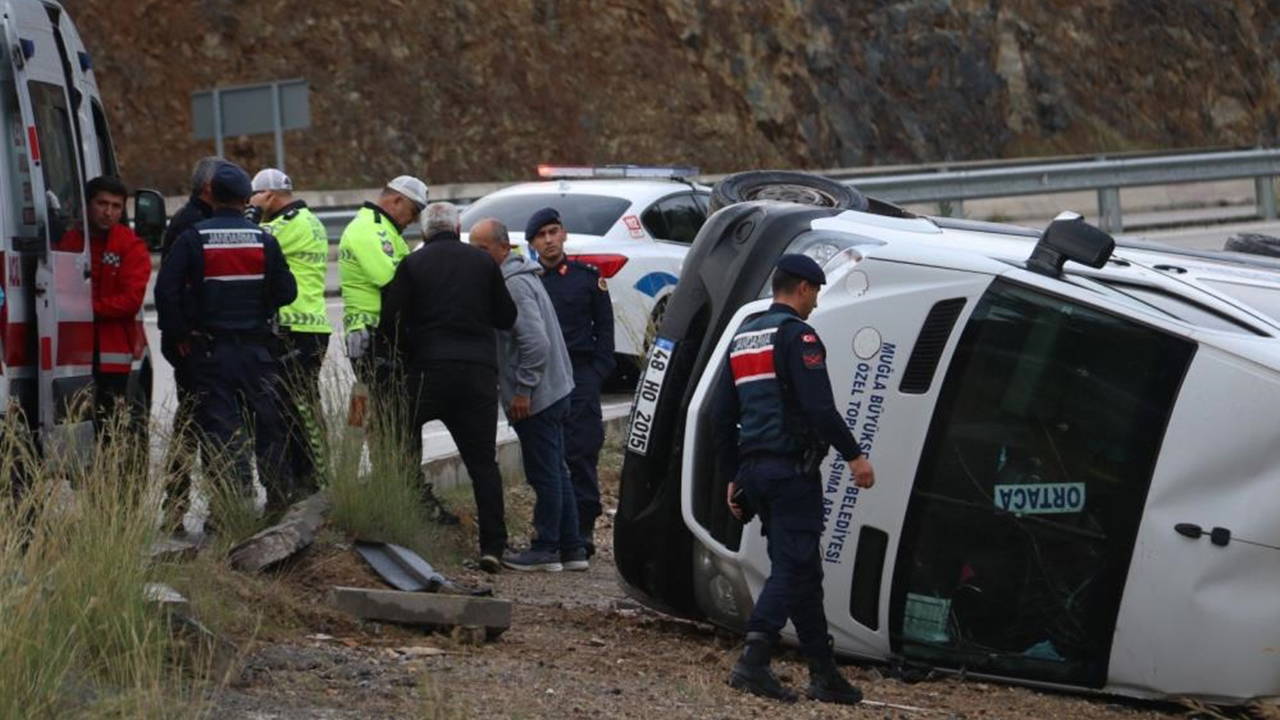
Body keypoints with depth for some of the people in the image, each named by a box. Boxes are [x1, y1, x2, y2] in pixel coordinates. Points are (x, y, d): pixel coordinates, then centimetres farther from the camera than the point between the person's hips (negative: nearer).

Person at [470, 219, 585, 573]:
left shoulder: (515, 284, -17)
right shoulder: (521, 276, 15)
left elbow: (536, 341, -25)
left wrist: (523, 390, -20)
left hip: (536, 397, -10)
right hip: (554, 393, 10)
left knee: (545, 475, -3)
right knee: (555, 473, 13)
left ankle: (545, 549, 2)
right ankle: (570, 548, 17)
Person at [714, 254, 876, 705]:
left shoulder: (743, 337, 18)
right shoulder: (796, 334, -9)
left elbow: (723, 415, 21)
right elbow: (818, 406, -19)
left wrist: (733, 476, 25)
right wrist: (853, 455, -14)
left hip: (754, 467, 9)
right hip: (791, 467, -9)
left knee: (801, 569, 13)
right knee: (793, 565, -10)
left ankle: (824, 672, 15)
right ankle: (753, 662, -23)